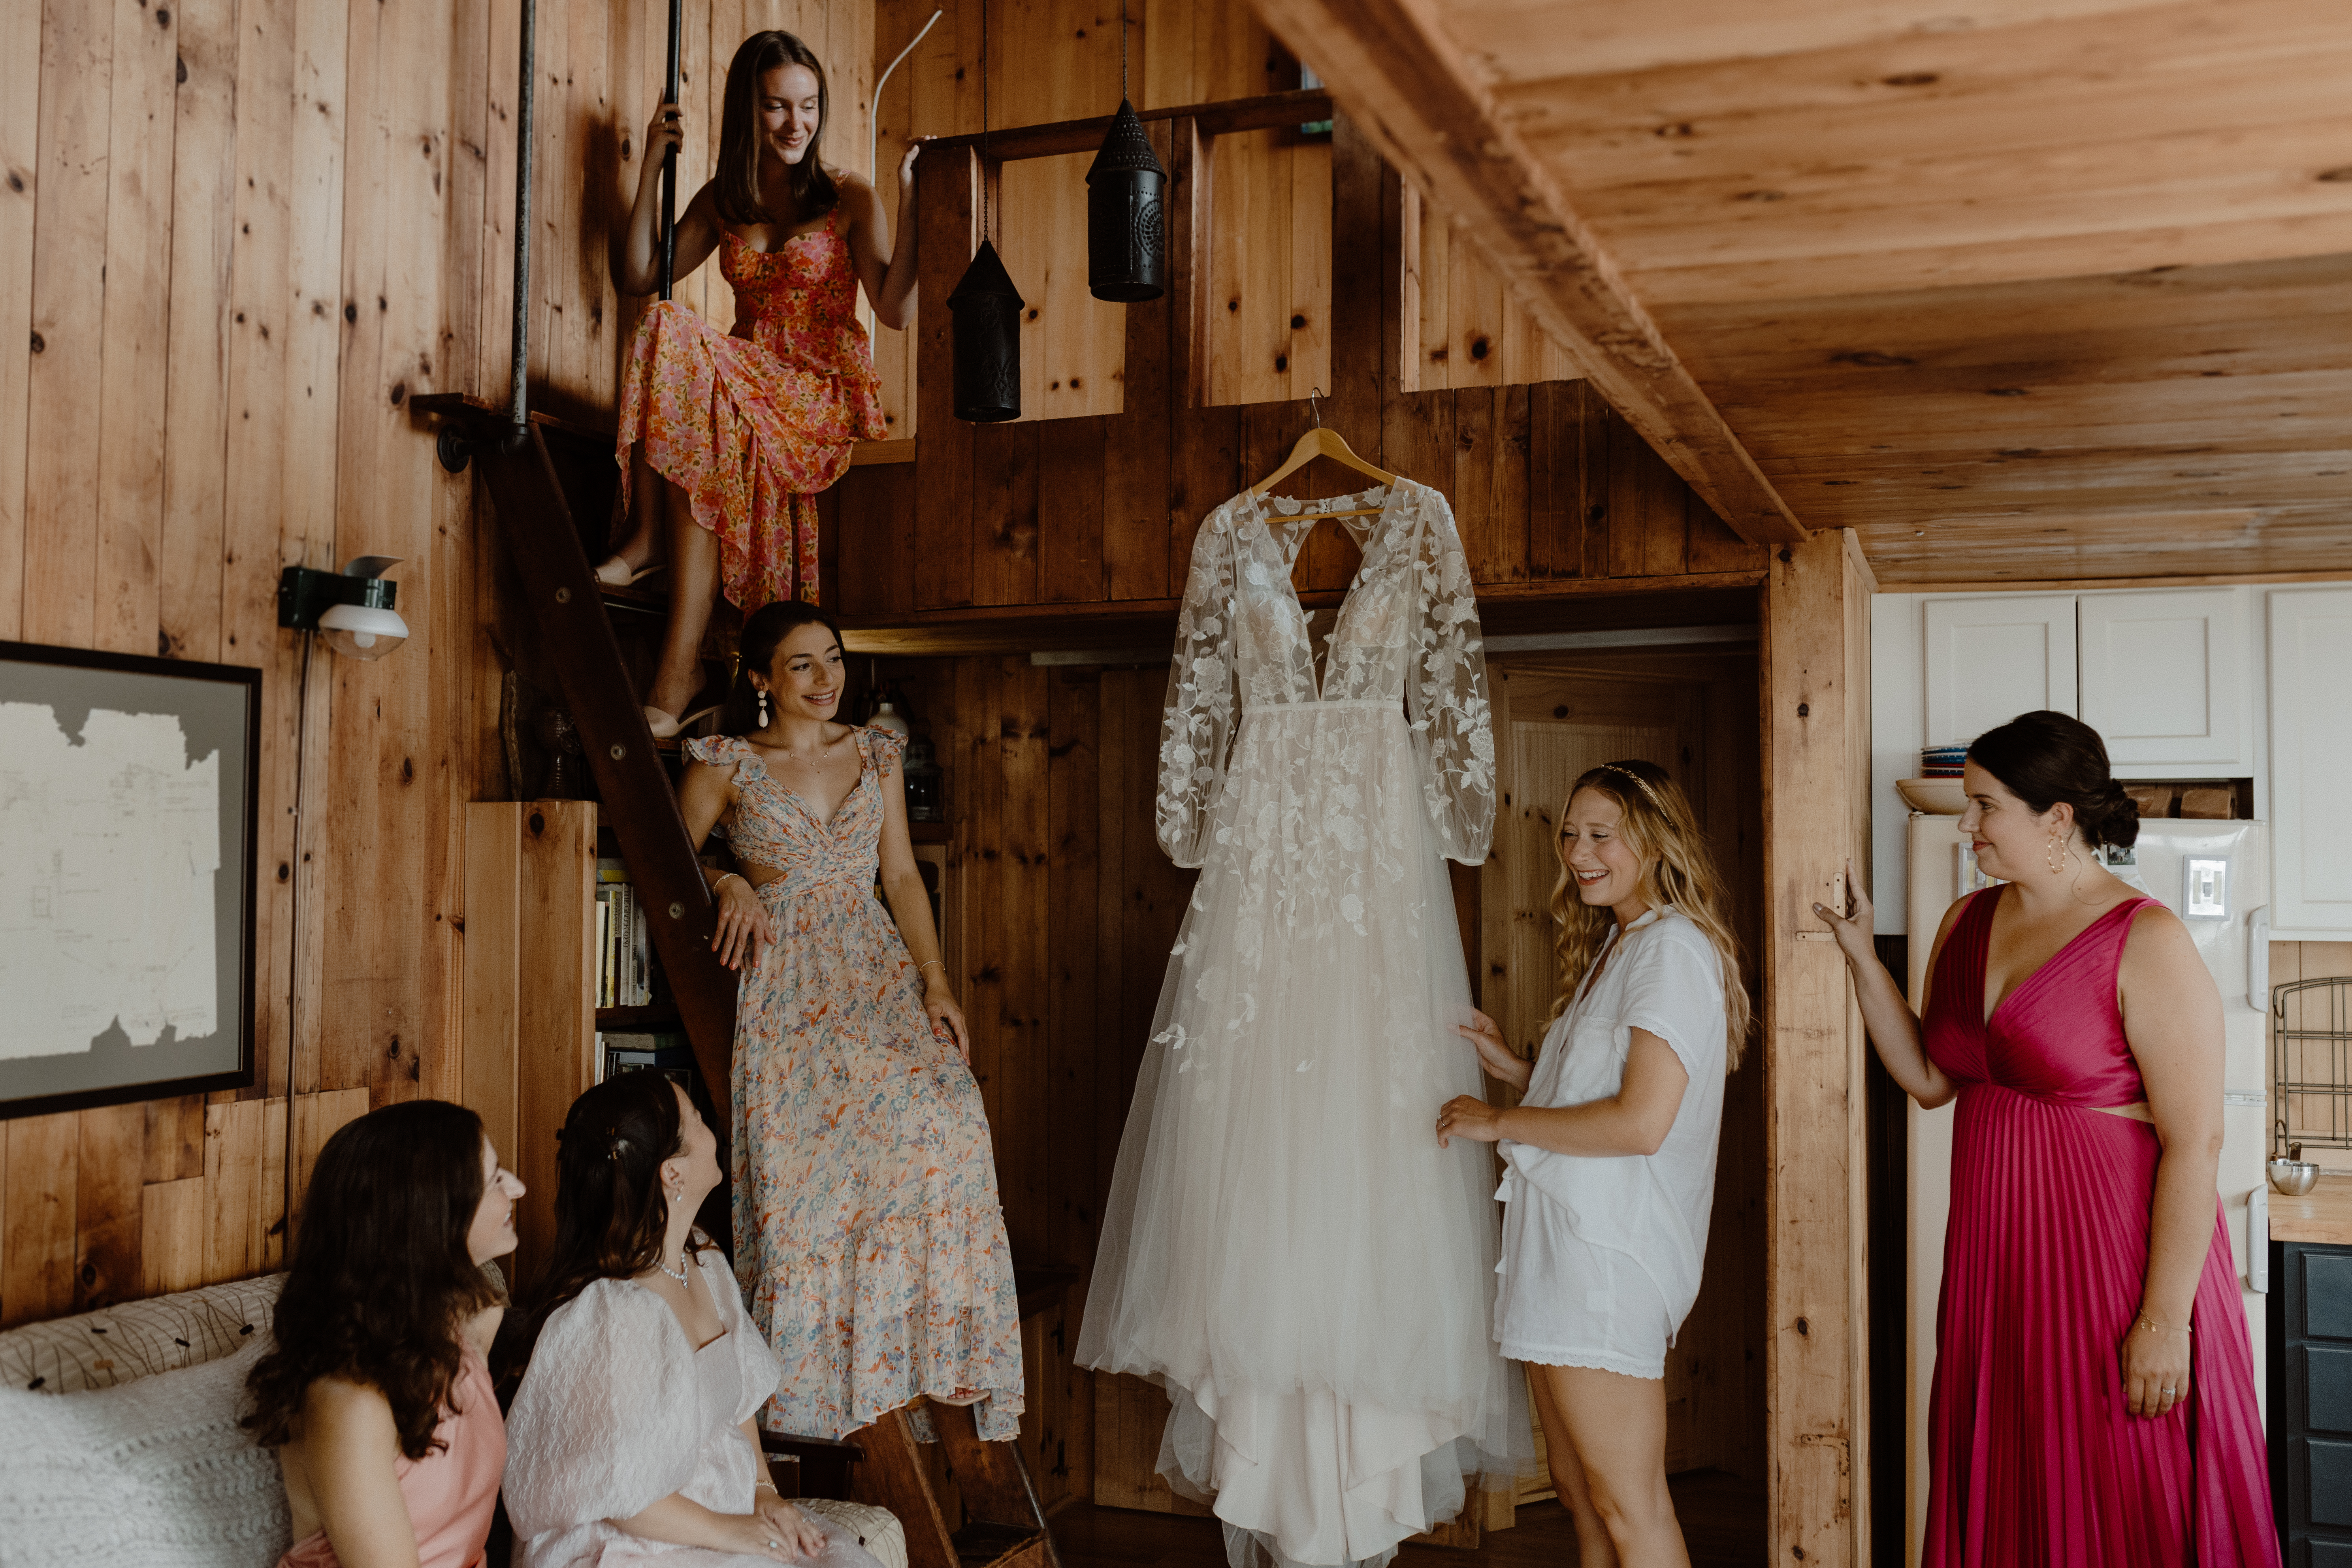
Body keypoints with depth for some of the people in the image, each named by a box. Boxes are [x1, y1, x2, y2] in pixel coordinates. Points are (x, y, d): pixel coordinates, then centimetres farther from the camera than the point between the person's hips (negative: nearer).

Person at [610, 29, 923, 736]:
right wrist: (653, 166, 5)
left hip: (825, 395, -4)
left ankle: (679, 668, -31)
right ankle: (646, 535, -29)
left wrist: (912, 200, -17)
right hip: (747, 381, 4)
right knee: (669, 330, -29)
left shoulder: (850, 197, 2)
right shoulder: (723, 201, 15)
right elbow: (638, 278, 9)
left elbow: (896, 310, -10)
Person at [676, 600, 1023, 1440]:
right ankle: (812, 1390, 0)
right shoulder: (726, 764, 6)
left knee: (942, 1113, -20)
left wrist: (936, 982, 2)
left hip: (879, 971, 2)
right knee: (804, 1160, -15)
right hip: (785, 984, -2)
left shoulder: (875, 753, 14)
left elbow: (902, 876, 12)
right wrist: (727, 882, -13)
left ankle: (929, 1350, -9)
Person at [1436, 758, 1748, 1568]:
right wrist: (1512, 1067, 10)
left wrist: (1501, 1122, -14)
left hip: (1609, 1253, -10)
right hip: (1562, 1241, 10)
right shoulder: (1611, 944, 18)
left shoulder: (1674, 948, -13)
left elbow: (1642, 1122, -22)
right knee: (1579, 1490, 16)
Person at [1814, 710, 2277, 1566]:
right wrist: (1861, 955, 2)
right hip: (1994, 1258, 6)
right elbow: (1930, 1079, 10)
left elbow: (2194, 1143, -16)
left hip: (2111, 1261, -6)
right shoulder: (1967, 923, 8)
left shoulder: (2146, 943, -14)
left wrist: (2164, 1318, -19)